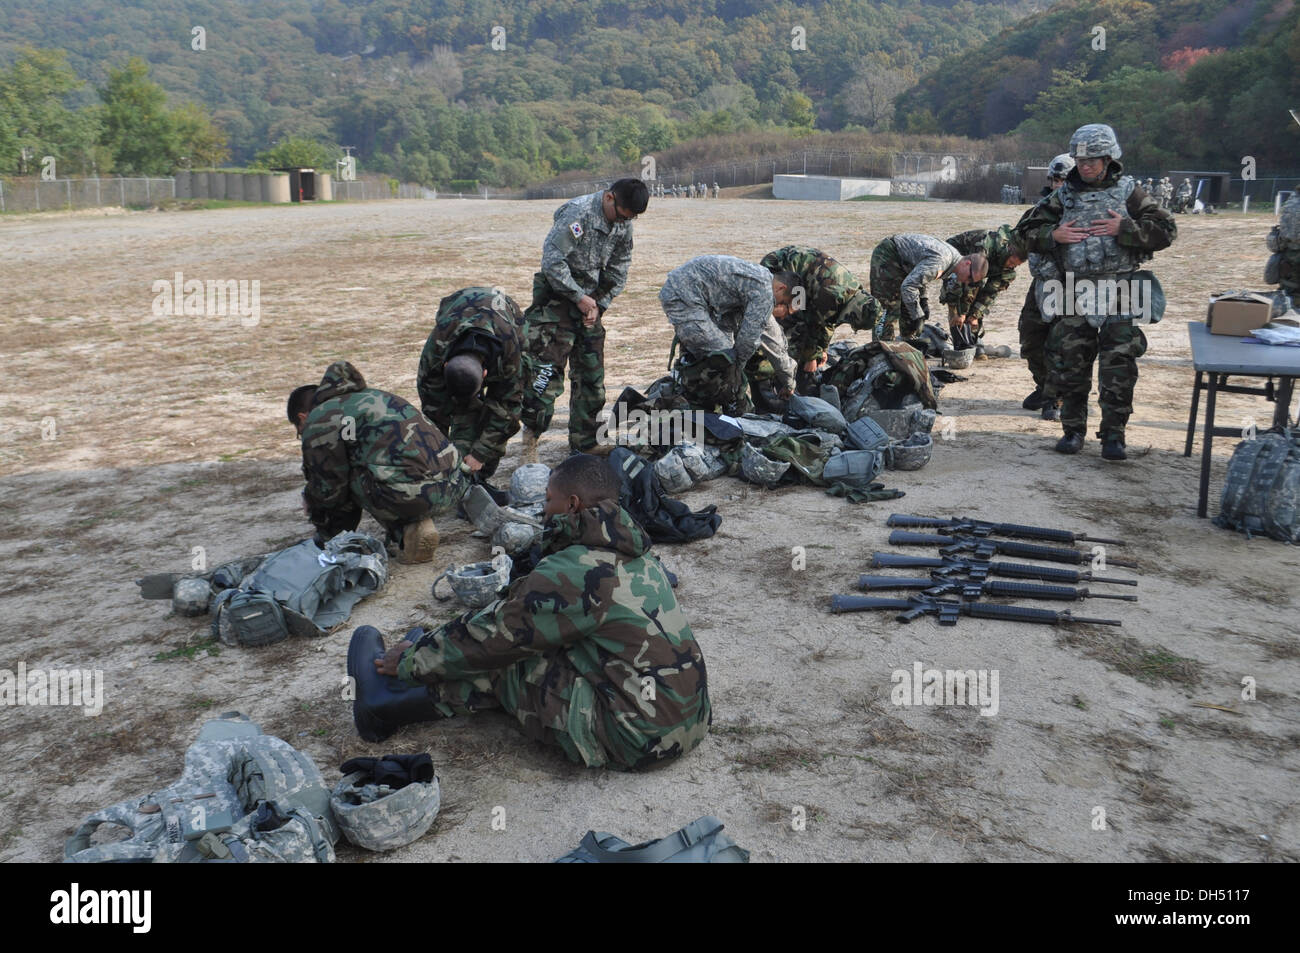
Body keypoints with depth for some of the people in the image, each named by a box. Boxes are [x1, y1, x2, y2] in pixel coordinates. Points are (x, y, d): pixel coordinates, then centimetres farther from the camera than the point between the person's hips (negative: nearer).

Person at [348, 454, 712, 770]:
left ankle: (387, 701, 18)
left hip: (634, 742, -8)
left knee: (502, 660, 3)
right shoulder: (634, 553, 9)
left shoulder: (572, 571, -19)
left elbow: (492, 635, -8)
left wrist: (409, 662, 9)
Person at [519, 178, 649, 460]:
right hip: (558, 297, -7)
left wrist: (599, 305, -1)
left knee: (591, 373, 9)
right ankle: (530, 435, -2)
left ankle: (585, 441, 19)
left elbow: (618, 273, 12)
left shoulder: (624, 225, 4)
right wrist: (579, 297, -16)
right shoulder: (577, 213, -19)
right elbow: (552, 261, -22)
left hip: (591, 301, 7)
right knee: (547, 367, -12)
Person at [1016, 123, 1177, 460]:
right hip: (1075, 294, 3)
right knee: (1070, 363, 5)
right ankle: (1073, 429, 18)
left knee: (1119, 366, -4)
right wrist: (1054, 235, -5)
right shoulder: (1063, 196, 11)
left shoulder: (1129, 193, 4)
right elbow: (1027, 231, 14)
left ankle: (1113, 435, 3)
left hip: (1119, 293, -2)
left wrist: (1124, 228, -13)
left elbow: (1165, 230, -1)